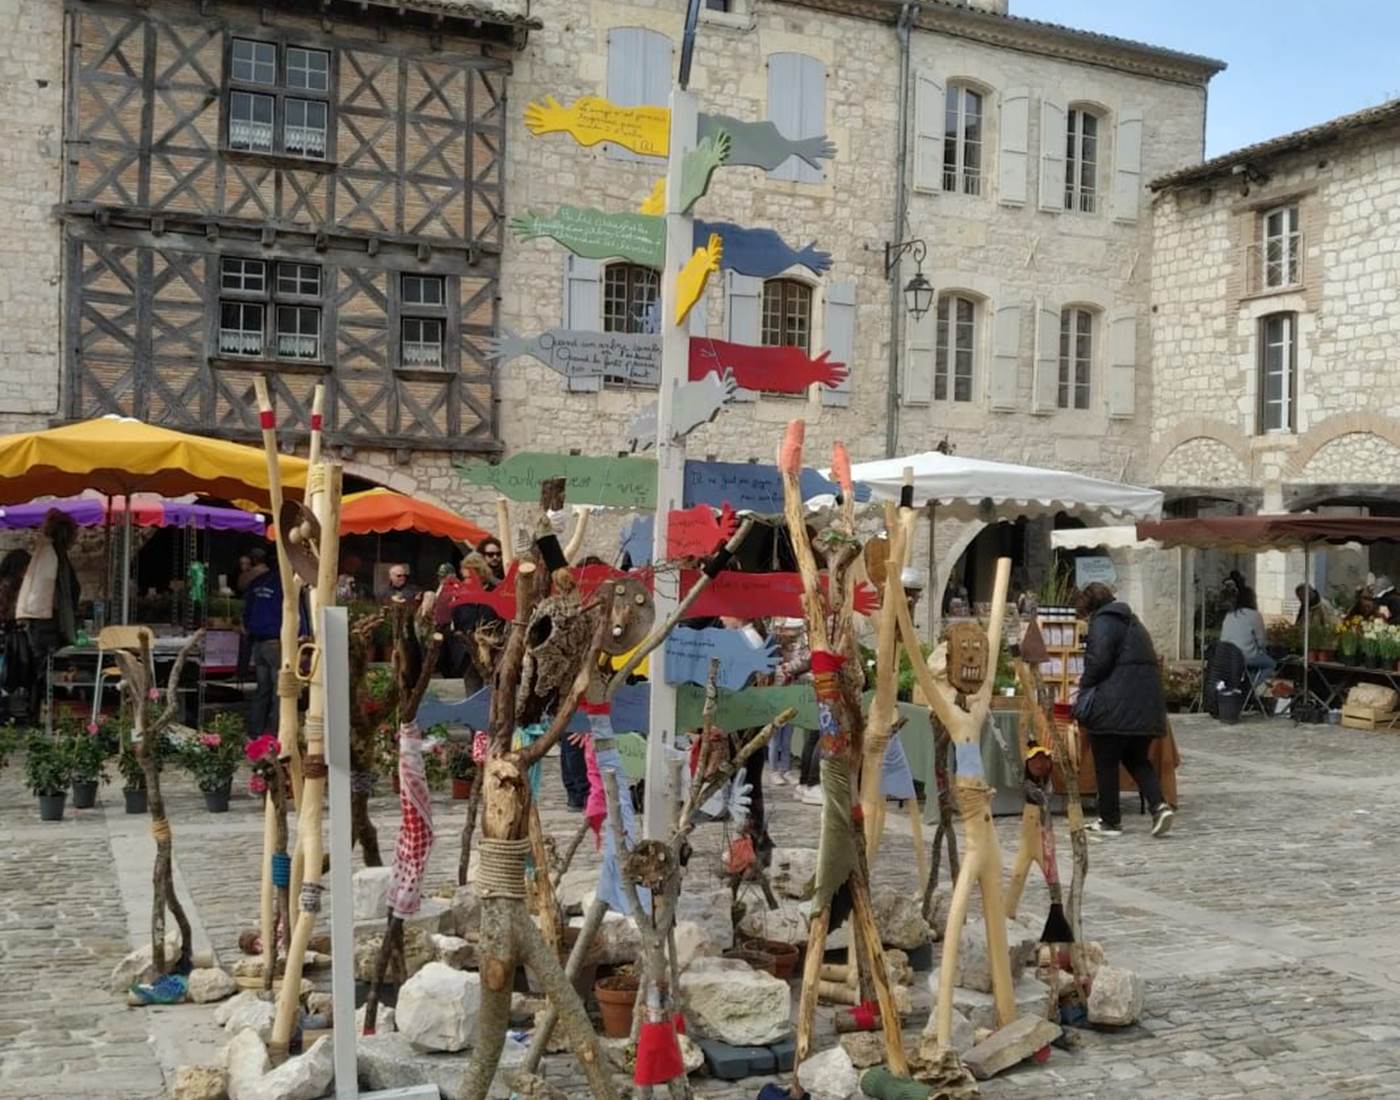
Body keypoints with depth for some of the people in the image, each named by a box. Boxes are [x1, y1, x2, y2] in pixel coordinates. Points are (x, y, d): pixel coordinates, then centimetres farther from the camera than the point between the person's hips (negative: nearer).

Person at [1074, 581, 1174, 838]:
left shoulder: (1103, 621, -7)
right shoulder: (1130, 620, 21)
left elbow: (1099, 660, -18)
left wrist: (1085, 684, 0)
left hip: (1115, 706, -8)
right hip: (1146, 705, 9)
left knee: (1106, 764, 3)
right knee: (1137, 759, 17)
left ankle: (1110, 821, 10)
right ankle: (1159, 805, -2)